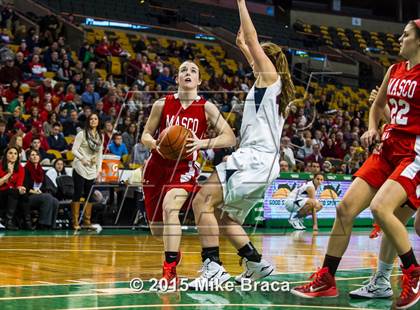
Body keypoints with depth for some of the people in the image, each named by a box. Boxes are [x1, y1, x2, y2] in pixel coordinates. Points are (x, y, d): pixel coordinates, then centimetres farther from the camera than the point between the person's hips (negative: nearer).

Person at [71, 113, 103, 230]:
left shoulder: (101, 136, 11)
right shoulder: (82, 134, -4)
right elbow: (74, 149, -8)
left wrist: (99, 168, 8)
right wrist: (82, 158, -23)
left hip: (92, 170, 5)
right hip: (80, 168, -5)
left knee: (89, 195, 6)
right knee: (78, 194, -4)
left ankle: (87, 221, 13)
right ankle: (75, 221, -1)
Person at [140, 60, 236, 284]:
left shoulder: (206, 107, -5)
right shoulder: (162, 104, 0)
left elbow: (230, 138, -10)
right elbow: (145, 135, 8)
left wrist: (202, 143, -25)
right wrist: (155, 144, -15)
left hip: (184, 167, -3)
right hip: (158, 165, 3)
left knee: (170, 207, -32)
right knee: (156, 229, 9)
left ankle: (170, 270, -29)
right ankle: (173, 250, 46)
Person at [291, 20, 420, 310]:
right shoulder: (394, 71, 12)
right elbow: (378, 104, 29)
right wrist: (372, 129, 12)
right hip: (388, 149, 8)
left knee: (380, 208, -27)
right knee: (345, 208, 0)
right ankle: (326, 280, 10)